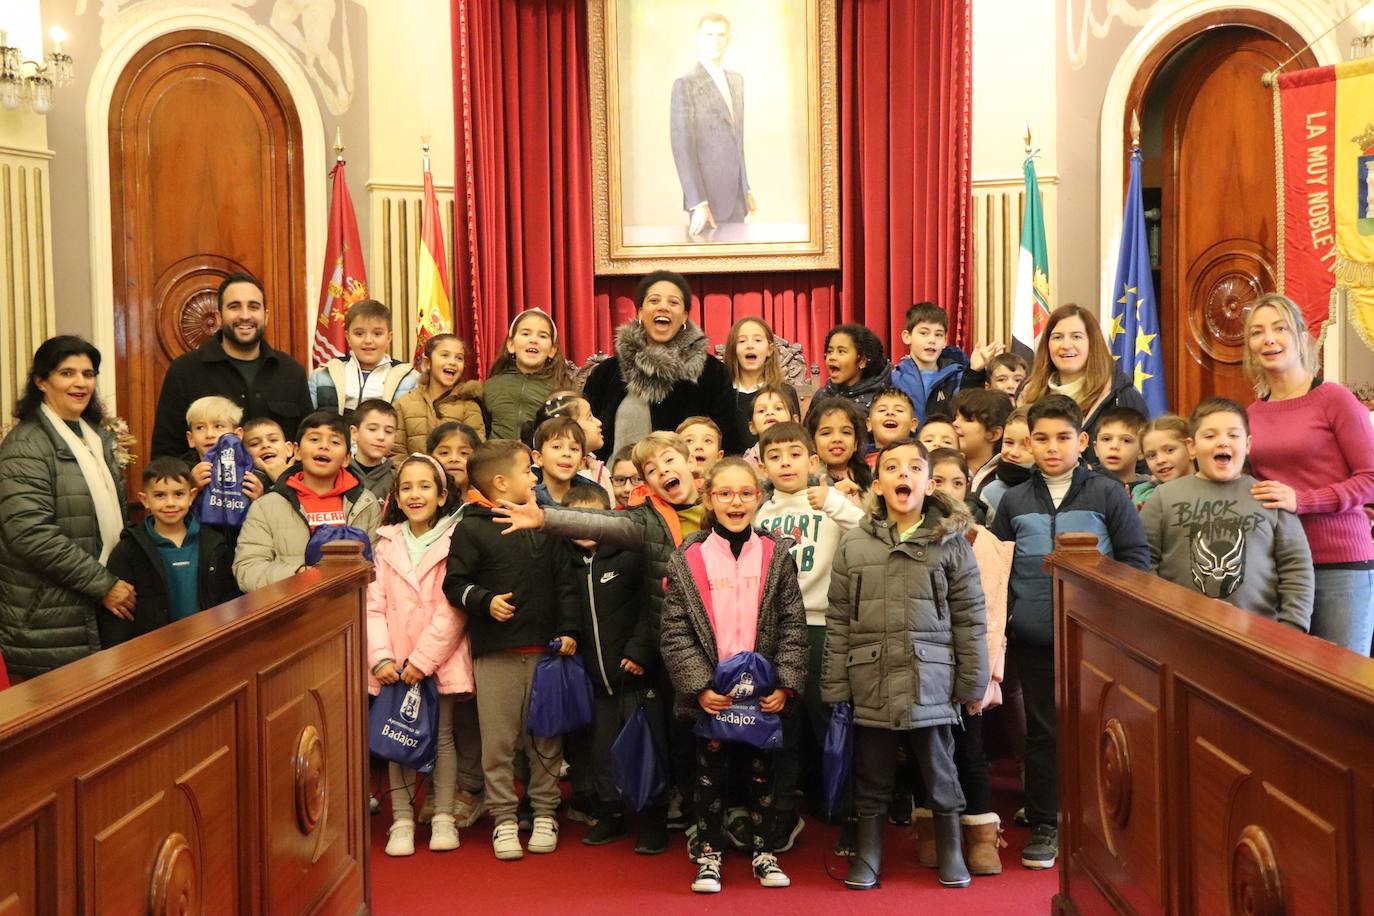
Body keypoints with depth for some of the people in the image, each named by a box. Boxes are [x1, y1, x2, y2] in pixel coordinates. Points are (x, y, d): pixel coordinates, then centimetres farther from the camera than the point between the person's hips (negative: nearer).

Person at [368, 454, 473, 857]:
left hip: (440, 658, -3)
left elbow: (453, 610, -10)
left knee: (442, 736, 5)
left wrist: (423, 659, -14)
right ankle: (402, 820, 13)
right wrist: (381, 657, -10)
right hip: (394, 664, 3)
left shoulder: (453, 541, -4)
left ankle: (443, 818, 15)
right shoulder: (386, 544, 7)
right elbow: (374, 605, 2)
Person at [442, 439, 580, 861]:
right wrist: (485, 602, -19)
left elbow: (565, 581, 11)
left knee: (547, 738, 9)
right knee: (498, 742, 3)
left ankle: (544, 813, 22)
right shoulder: (472, 529, -3)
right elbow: (454, 583, -3)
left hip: (545, 648, 4)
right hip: (496, 652, -3)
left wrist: (567, 629, 4)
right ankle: (504, 819, 14)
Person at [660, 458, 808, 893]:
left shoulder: (776, 555, 1)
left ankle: (765, 853, 27)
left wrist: (785, 684, -8)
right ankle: (709, 855, 24)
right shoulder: (687, 559, -4)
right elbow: (676, 632, -6)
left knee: (762, 772, 12)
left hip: (764, 691, 1)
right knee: (711, 774, 9)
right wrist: (699, 686, -13)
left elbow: (793, 626, 0)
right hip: (710, 694, -1)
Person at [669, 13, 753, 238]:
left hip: (736, 196, 6)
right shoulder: (685, 85, -9)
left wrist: (746, 189, 17)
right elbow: (681, 148, -15)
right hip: (708, 195, -6)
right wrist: (698, 203, -21)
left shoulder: (737, 80, 14)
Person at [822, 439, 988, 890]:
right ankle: (867, 855, 26)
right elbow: (838, 621, 3)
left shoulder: (952, 541, 0)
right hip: (871, 683, 1)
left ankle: (950, 852, 29)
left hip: (931, 681, -1)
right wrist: (836, 686, 1)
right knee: (871, 776, 12)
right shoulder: (853, 544, 3)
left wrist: (973, 680, -1)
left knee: (939, 771, 11)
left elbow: (970, 617, 0)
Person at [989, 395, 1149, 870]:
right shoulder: (1014, 500, 8)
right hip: (1034, 638, 2)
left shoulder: (1107, 493, 0)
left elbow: (1135, 558, 0)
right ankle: (1043, 825, 20)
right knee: (1042, 731, 9)